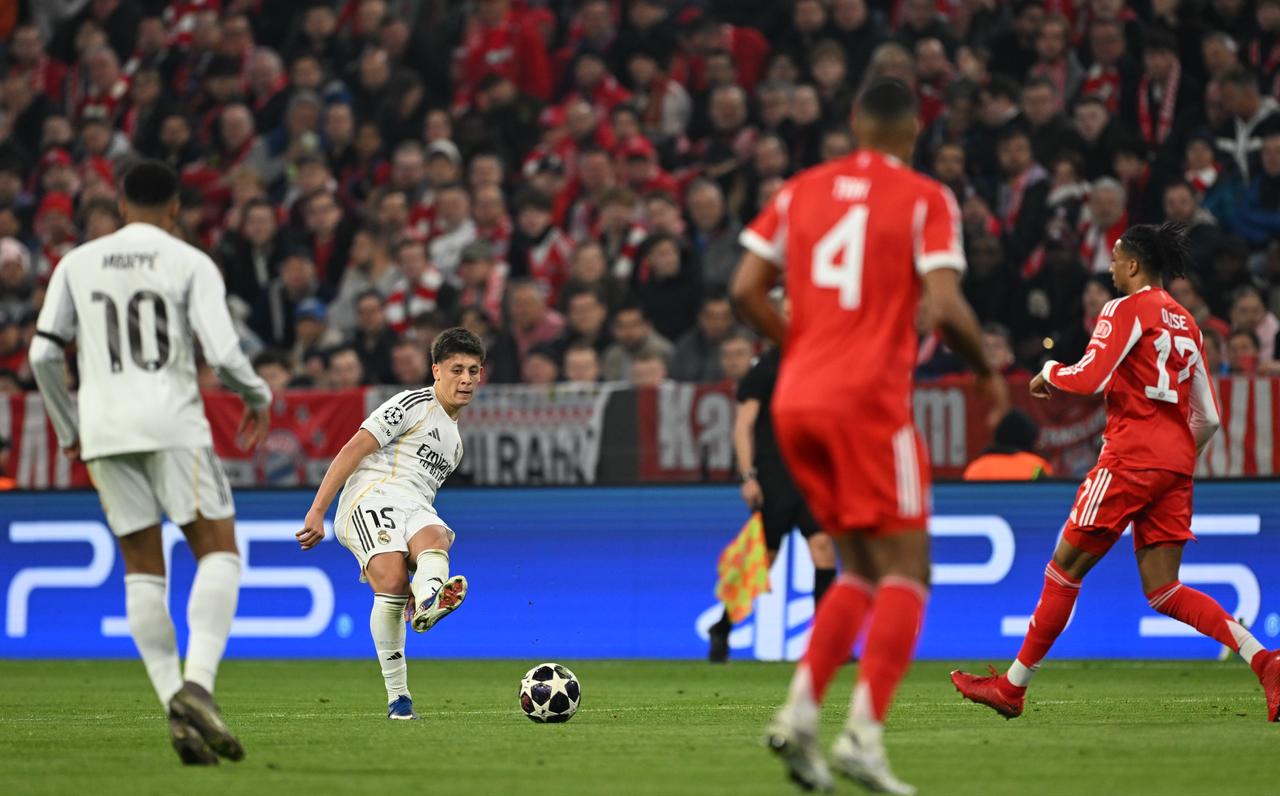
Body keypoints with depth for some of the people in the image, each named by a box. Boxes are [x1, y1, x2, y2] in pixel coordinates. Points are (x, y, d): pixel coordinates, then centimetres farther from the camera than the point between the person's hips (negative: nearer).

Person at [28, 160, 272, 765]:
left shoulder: (78, 263, 11)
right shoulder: (191, 264, 1)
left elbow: (43, 354, 8)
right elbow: (222, 353, -8)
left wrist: (68, 428, 21)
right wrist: (258, 398, 12)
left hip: (105, 433, 4)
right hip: (172, 425, -4)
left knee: (142, 570, 8)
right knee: (218, 552, 2)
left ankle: (175, 704, -1)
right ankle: (197, 684, -18)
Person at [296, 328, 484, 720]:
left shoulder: (454, 439, 31)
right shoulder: (414, 404, 6)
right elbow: (354, 450, -2)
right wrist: (317, 511, -12)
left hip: (416, 511, 5)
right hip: (372, 499, -5)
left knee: (434, 536, -33)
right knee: (392, 582, -31)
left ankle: (428, 606, -69)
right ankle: (397, 695, -26)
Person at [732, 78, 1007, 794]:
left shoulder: (802, 190, 13)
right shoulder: (925, 199, -1)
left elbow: (748, 290, 6)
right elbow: (945, 306, -12)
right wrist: (988, 372, 5)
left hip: (797, 399, 6)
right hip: (870, 399, -6)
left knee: (862, 570, 16)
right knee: (906, 569, -2)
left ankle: (800, 713, 0)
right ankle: (864, 735, -16)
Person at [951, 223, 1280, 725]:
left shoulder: (1127, 310, -4)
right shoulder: (1186, 322, 19)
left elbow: (1090, 377, -15)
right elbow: (1208, 418, 20)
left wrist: (1049, 373, 4)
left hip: (1133, 455, -7)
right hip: (1176, 462, 7)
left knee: (1065, 566, 2)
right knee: (1163, 590, 2)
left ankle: (1013, 686, 7)